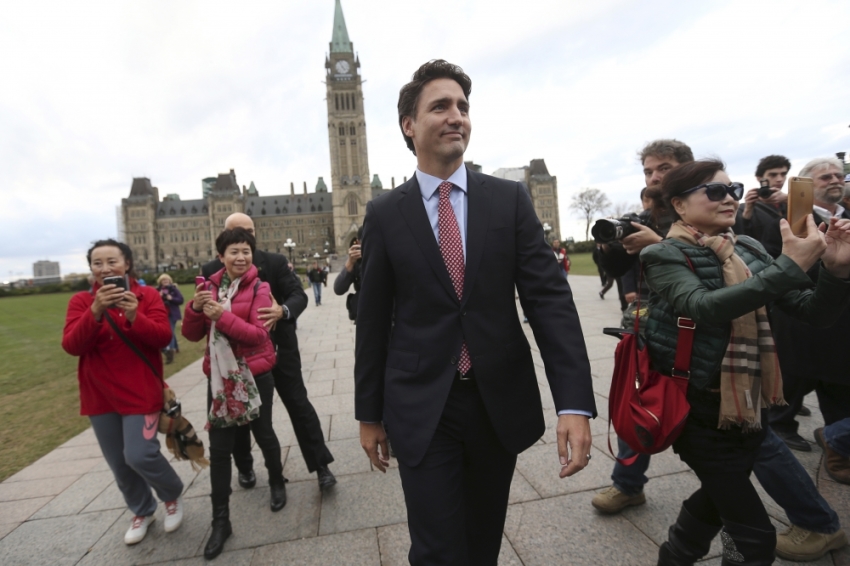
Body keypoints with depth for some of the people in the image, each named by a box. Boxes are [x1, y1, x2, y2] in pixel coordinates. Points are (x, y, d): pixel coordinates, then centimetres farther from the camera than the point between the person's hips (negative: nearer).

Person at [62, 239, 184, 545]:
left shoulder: (148, 295, -6)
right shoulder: (81, 300, -1)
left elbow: (163, 338, -15)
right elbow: (72, 346, -14)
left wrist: (134, 316, -31)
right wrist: (96, 311, -28)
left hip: (141, 391, -3)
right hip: (100, 395, 4)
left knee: (140, 455, -10)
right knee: (119, 463, 14)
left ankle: (173, 495, 21)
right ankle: (142, 511, 38)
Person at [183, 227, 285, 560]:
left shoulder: (259, 288, -9)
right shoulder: (209, 287, 3)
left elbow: (258, 333, -18)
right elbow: (192, 335, 2)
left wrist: (222, 315, -28)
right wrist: (195, 307, -16)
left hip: (255, 375, -3)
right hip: (219, 376, 3)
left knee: (263, 433, 15)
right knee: (218, 448, 5)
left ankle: (277, 483, 43)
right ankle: (220, 521, 20)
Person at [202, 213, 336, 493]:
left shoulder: (276, 262, -4)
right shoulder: (212, 271, -1)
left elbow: (299, 295, -13)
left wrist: (283, 310, -33)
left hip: (278, 348, -1)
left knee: (299, 405, 2)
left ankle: (321, 465, 14)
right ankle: (244, 467, 39)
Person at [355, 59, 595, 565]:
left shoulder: (510, 199, 0)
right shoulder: (385, 214, -2)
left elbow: (549, 296, -6)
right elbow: (373, 318, 1)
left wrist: (575, 403, -14)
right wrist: (369, 412, 6)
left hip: (501, 401, 2)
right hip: (421, 409, -1)